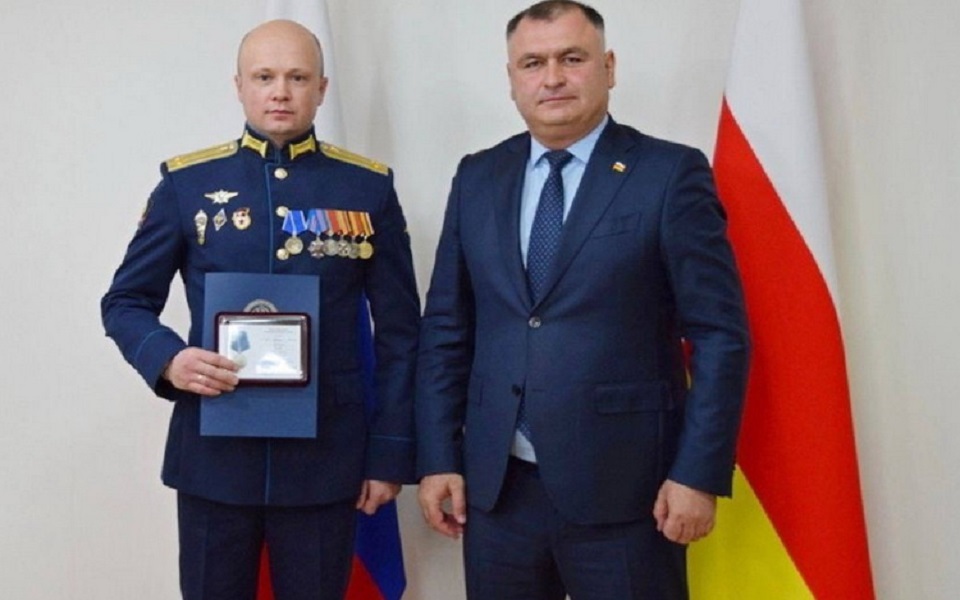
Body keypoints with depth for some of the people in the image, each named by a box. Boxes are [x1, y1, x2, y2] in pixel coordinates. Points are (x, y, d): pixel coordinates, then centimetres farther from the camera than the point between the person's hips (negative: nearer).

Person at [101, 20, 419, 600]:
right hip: (213, 455, 1)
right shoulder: (186, 182, 2)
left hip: (326, 459, 0)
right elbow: (126, 302, 6)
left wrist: (391, 451, -2)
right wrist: (168, 359, -16)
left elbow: (399, 331, 2)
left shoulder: (369, 187, 1)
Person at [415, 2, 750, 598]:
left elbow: (719, 334, -6)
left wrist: (699, 474, -10)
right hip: (496, 485, 4)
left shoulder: (671, 174, -4)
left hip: (624, 487, -3)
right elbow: (446, 329, 9)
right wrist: (439, 458, 4)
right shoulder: (478, 178, 8)